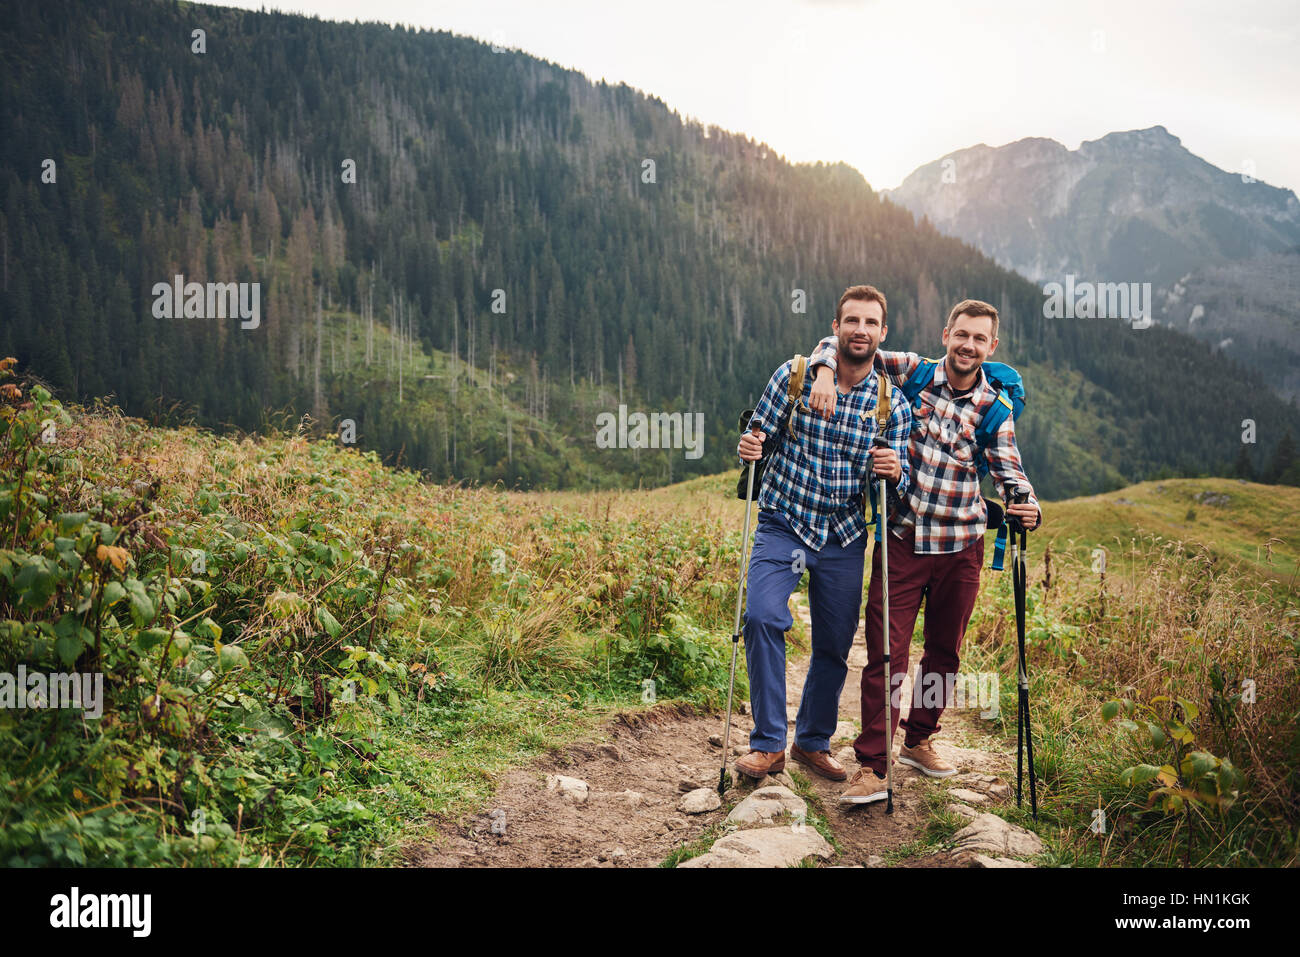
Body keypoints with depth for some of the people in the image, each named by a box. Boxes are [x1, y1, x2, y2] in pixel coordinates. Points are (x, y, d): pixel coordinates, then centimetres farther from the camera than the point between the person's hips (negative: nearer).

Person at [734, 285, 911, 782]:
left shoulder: (892, 403, 0)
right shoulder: (794, 376, -5)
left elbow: (899, 484, 3)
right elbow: (760, 434, 3)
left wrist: (894, 472, -20)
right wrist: (749, 449, -20)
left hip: (844, 538, 2)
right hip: (783, 525, -2)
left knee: (835, 646, 8)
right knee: (762, 616, -23)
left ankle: (813, 743, 30)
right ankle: (768, 744, -10)